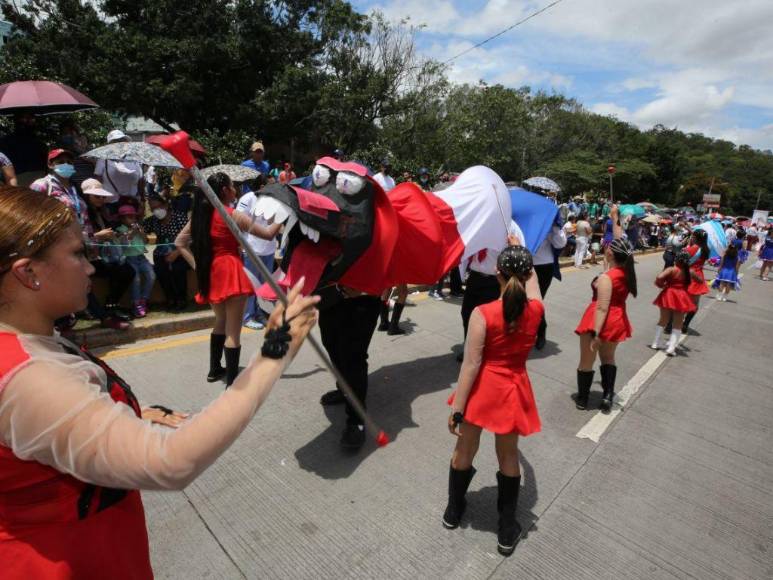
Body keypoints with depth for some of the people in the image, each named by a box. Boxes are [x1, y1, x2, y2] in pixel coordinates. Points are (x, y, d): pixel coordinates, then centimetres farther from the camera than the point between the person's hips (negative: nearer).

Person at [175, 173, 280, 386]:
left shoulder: (201, 214, 9)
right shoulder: (233, 215, -10)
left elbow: (180, 242, 11)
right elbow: (268, 234, -9)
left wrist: (197, 264, 8)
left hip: (210, 274, 7)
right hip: (230, 272, -7)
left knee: (221, 323, 24)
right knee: (233, 331, -3)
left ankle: (215, 370, 34)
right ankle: (232, 383, 0)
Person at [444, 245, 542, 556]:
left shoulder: (483, 314, -21)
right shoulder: (535, 309, -9)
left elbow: (471, 364, -19)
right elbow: (532, 279, 14)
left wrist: (457, 409, -12)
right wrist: (520, 252, 28)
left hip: (483, 389, -2)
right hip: (514, 389, 3)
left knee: (464, 451, 19)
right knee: (508, 456, 21)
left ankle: (453, 510, 42)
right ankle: (507, 530, 35)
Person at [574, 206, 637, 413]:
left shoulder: (606, 278, -22)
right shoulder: (627, 271, -3)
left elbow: (602, 308, -25)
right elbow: (620, 243, 11)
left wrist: (596, 333, -24)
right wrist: (615, 219, 19)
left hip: (600, 321, -7)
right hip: (618, 321, 7)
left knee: (586, 361, 9)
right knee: (608, 358, 24)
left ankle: (582, 399, 21)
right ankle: (608, 396, 21)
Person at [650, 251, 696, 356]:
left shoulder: (671, 269, -11)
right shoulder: (689, 272, 0)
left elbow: (659, 278, -26)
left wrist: (662, 285, -7)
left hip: (669, 296, -1)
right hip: (681, 298, 1)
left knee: (663, 320, 15)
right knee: (677, 324, 9)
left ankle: (656, 343, 21)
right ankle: (671, 348, 4)